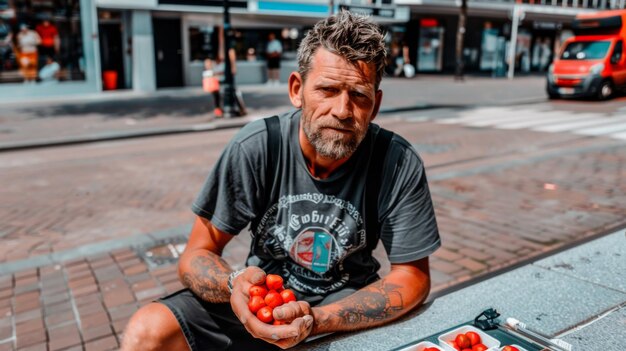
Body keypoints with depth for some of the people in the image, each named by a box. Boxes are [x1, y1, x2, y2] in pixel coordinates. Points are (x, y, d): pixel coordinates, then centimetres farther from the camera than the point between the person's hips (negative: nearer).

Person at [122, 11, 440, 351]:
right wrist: (235, 284, -35)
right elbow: (196, 255, -11)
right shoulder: (256, 146, -17)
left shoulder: (399, 163, -18)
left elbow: (413, 278, -14)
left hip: (351, 305, 1)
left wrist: (316, 320, -29)